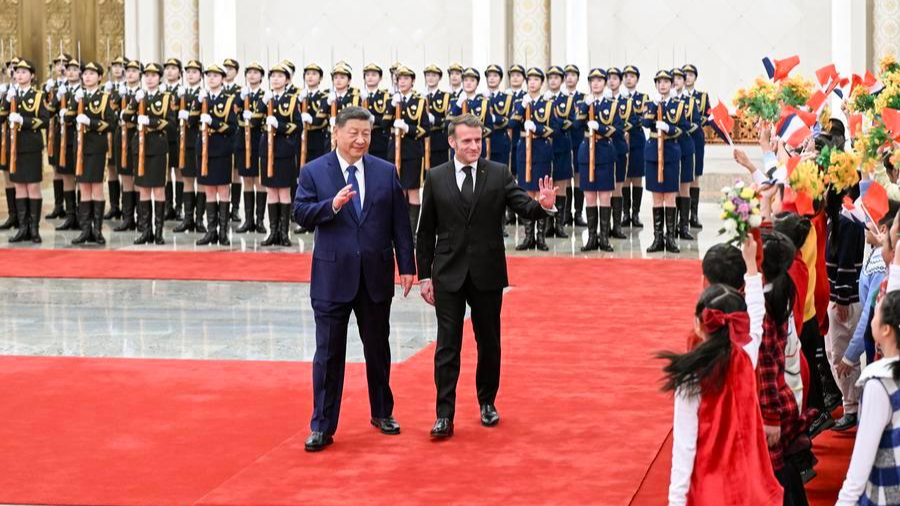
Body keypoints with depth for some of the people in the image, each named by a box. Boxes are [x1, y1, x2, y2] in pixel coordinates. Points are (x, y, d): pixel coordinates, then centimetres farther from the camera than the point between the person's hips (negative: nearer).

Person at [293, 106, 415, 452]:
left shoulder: (386, 172, 5)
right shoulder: (314, 172, -1)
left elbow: (399, 223, 5)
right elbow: (301, 214, -10)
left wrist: (407, 265, 1)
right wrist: (332, 205, -26)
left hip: (376, 276, 2)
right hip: (333, 277, -2)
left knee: (378, 347, 14)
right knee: (329, 352, 0)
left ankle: (382, 413, 31)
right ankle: (322, 426, 6)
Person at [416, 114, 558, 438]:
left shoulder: (498, 174, 1)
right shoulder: (436, 178, 2)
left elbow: (524, 207, -8)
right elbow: (426, 231, 5)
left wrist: (543, 205, -32)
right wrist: (424, 275, 3)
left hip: (488, 274, 1)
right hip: (449, 274, -1)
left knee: (489, 343, 12)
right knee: (447, 346, -2)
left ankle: (487, 402, 29)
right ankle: (445, 416, -2)